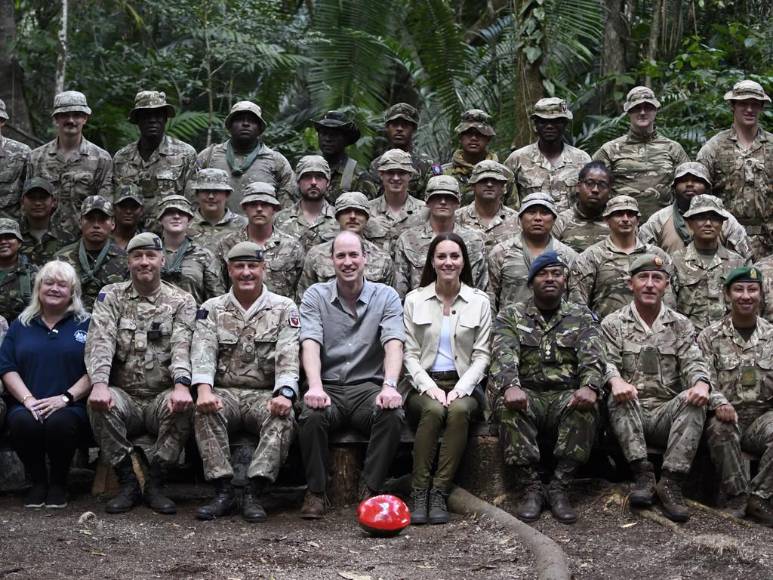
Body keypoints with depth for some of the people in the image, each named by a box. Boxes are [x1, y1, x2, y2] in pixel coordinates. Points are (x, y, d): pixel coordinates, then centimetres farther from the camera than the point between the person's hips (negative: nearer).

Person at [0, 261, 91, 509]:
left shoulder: (86, 325, 11)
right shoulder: (21, 325, 19)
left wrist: (66, 398, -13)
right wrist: (28, 399, -9)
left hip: (70, 407, -2)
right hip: (28, 406, 2)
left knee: (59, 422, -37)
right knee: (21, 421, -34)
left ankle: (58, 483, -7)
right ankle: (37, 481, -7)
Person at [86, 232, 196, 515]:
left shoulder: (181, 301, 6)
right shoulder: (111, 296, 8)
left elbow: (182, 346, -11)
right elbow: (100, 343, -8)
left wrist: (181, 385, -32)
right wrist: (99, 384, -28)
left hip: (163, 397, -1)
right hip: (124, 397, 1)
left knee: (182, 405, -33)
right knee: (100, 404, -31)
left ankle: (154, 483, -16)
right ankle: (127, 483, -15)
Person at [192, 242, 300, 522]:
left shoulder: (284, 308, 7)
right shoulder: (212, 309, 11)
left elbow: (288, 356, -7)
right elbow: (203, 352, -4)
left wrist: (284, 394, -27)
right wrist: (204, 389, -25)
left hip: (265, 395, -1)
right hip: (224, 392, 1)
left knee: (284, 416, -33)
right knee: (205, 412, -32)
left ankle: (253, 494, -31)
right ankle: (223, 492, -26)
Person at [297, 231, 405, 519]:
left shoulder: (386, 296, 6)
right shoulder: (315, 295, 6)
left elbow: (393, 343, -9)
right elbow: (310, 343, -9)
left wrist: (390, 385, -28)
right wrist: (315, 386, -28)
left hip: (368, 386, 0)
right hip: (329, 387, 0)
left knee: (393, 414, -32)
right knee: (312, 415, -33)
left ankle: (371, 489, -16)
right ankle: (315, 492, -13)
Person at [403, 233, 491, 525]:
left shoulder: (479, 301, 8)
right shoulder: (414, 300, 8)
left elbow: (481, 355, 3)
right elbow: (410, 354, 3)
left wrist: (460, 389, -13)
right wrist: (429, 386, -14)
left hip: (463, 384, 0)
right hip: (424, 384, 0)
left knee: (459, 409, -35)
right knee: (434, 410, -35)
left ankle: (440, 493, -30)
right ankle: (419, 492, -28)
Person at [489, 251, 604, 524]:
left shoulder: (582, 317, 13)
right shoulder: (510, 315, 10)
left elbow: (592, 358, -4)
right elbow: (503, 356, -8)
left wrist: (590, 386, -28)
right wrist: (510, 386, -31)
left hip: (566, 397, 1)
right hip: (527, 395, 0)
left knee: (586, 406, -33)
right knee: (507, 404, -34)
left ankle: (559, 488, -25)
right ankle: (531, 488, -27)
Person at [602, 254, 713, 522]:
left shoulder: (681, 325, 13)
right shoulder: (613, 324, 8)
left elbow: (693, 363, 2)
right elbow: (606, 362, -4)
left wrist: (702, 383, -23)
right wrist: (616, 380, -30)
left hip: (668, 413, 1)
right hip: (630, 413, -1)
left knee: (693, 400, -29)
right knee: (619, 398, -33)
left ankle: (671, 482, -32)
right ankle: (643, 475, -30)